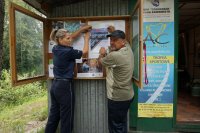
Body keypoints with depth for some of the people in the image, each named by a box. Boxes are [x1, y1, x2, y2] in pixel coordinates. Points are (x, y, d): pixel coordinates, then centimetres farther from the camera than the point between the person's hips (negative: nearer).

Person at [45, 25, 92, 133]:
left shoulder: (55, 49, 4)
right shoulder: (67, 52, -18)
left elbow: (71, 38, 16)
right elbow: (85, 52, -3)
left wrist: (82, 29, 18)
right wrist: (86, 38, 10)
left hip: (55, 85, 9)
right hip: (65, 86, -8)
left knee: (53, 116, 19)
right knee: (66, 119, 7)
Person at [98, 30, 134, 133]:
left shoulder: (114, 56, -25)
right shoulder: (128, 50, 0)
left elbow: (100, 61, -6)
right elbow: (126, 41, 24)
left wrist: (102, 54, 15)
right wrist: (114, 31, 33)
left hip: (117, 98, -9)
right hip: (127, 95, 9)